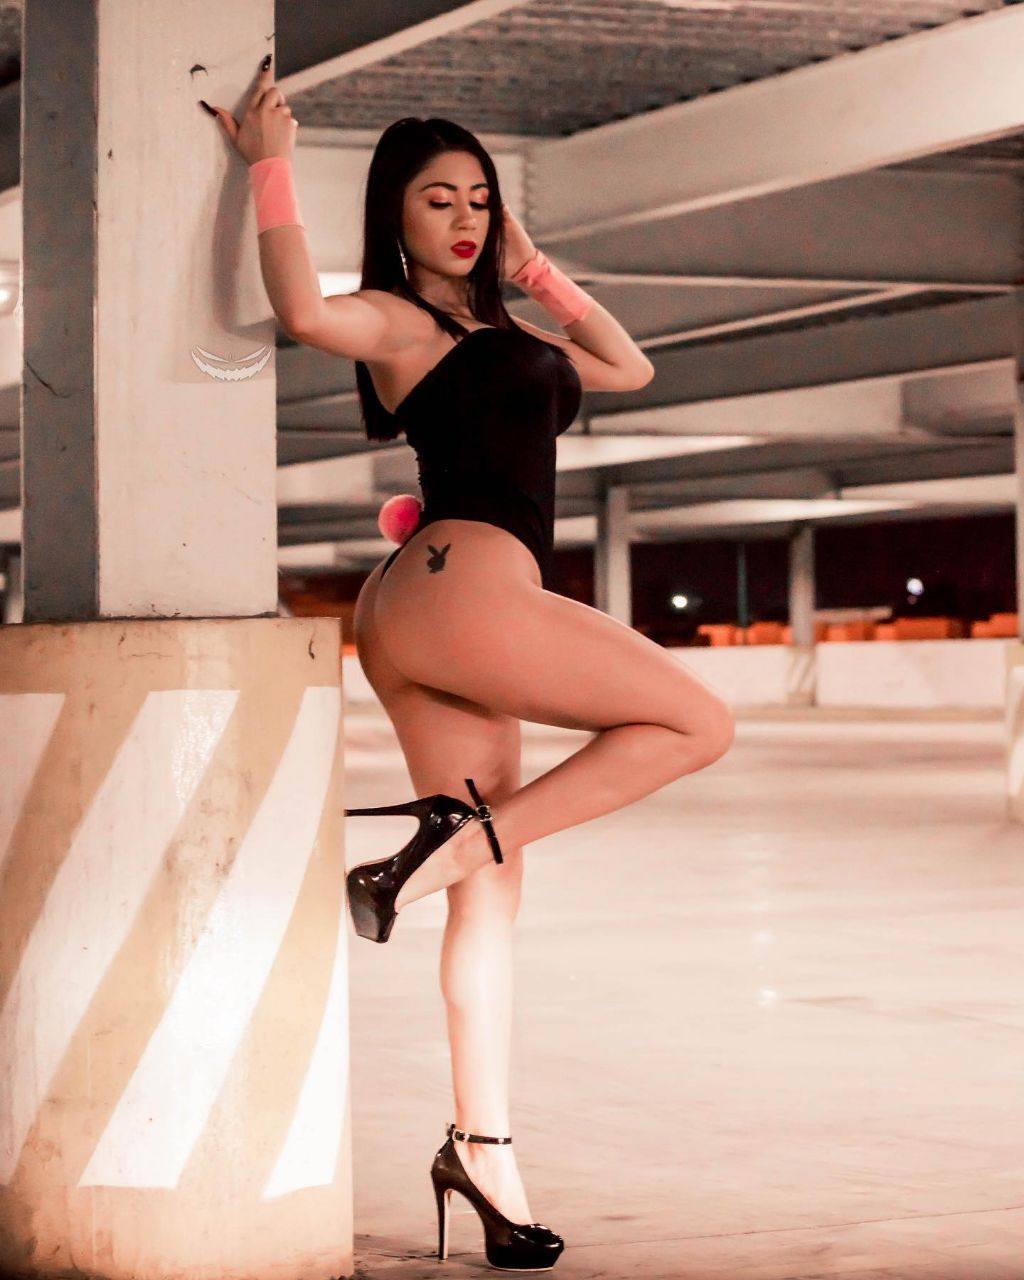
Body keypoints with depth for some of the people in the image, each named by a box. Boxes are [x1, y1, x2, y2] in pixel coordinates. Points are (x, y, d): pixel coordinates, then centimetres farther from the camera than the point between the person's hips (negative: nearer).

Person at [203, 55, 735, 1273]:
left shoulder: (494, 330, 26)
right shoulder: (395, 319, -1)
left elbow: (627, 366, 33)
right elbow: (305, 310, -24)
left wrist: (535, 268, 29)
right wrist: (271, 166, -15)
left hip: (435, 630, 9)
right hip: (459, 581, -9)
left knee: (492, 890, 5)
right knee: (694, 723, -7)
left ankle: (482, 1148, 5)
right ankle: (446, 845, -10)